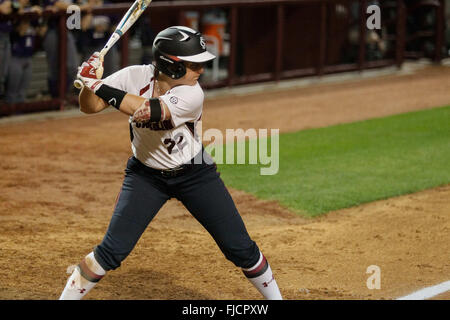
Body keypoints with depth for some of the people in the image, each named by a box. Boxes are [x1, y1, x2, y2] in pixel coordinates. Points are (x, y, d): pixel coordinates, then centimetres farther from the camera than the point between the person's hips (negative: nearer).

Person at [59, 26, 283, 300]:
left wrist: (100, 87, -41)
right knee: (113, 250, -11)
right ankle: (67, 297, 7)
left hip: (195, 174, -1)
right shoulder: (136, 77, -18)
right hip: (146, 175, 1)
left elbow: (147, 111, -40)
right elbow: (89, 107, -19)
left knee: (240, 248, 0)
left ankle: (274, 296, 22)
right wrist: (89, 82, -40)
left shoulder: (192, 95, -25)